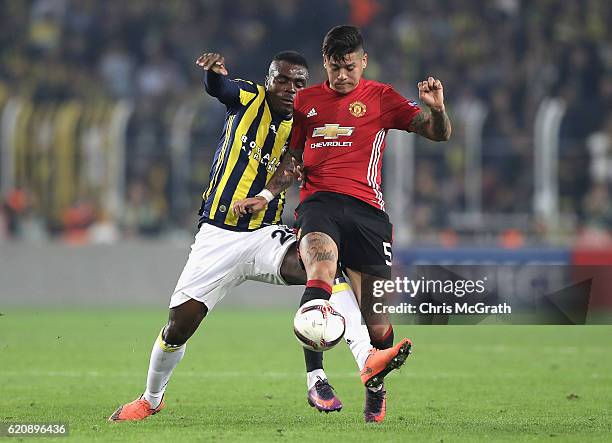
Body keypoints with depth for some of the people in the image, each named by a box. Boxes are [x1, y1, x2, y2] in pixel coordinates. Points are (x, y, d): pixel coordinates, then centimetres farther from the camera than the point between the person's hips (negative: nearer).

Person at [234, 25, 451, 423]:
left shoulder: (381, 98, 12)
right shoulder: (305, 101, 18)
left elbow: (439, 134, 7)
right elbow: (293, 161, 26)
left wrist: (437, 108, -14)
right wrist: (266, 196, 11)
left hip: (366, 210, 0)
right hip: (318, 203, 0)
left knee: (377, 322, -1)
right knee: (321, 255, -38)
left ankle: (376, 388, 26)